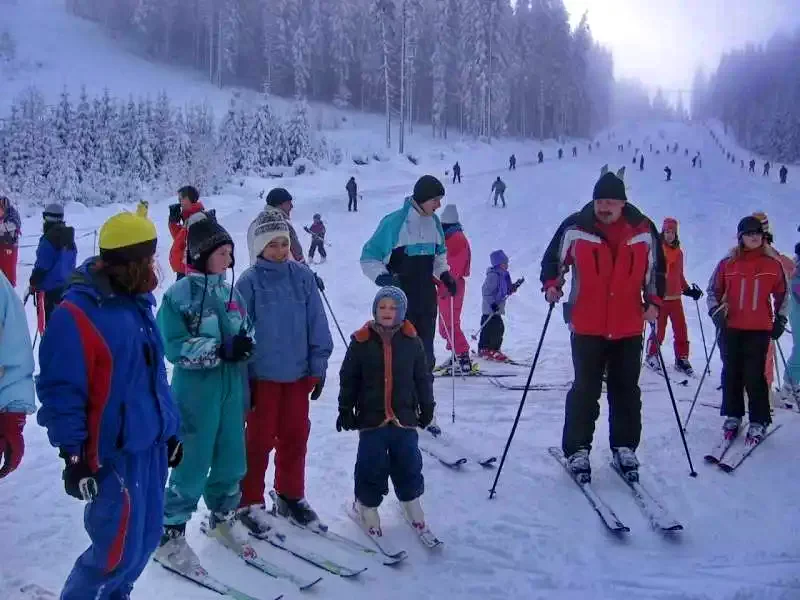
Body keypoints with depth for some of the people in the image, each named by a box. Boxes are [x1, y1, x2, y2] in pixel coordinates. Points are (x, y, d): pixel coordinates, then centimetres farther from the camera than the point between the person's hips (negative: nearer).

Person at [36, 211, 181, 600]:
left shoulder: (137, 302, 10)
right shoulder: (76, 314, -17)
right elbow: (62, 393, -17)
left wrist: (170, 429, 19)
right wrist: (74, 456, -16)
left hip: (152, 445, 8)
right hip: (114, 453, -8)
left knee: (145, 538, 16)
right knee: (119, 551, -3)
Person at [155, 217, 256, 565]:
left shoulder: (230, 293, 7)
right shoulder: (180, 294, -10)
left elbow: (246, 332, 15)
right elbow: (175, 347, -16)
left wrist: (244, 345, -8)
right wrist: (221, 350, -22)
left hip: (232, 390, 6)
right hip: (197, 392, -6)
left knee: (231, 460, 14)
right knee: (193, 465, -1)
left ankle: (223, 517, 36)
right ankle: (169, 534, 14)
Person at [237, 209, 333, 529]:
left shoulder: (302, 276, -2)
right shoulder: (249, 282, -10)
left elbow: (317, 324, 2)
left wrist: (318, 366, 1)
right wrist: (243, 378, -8)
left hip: (298, 372, 3)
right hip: (263, 374, -3)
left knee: (295, 436, 14)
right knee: (260, 439, 7)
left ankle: (290, 495, 31)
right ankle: (249, 502, 21)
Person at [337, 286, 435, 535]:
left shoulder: (412, 341, 1)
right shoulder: (361, 341, -3)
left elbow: (422, 378, 8)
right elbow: (348, 378, 1)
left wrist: (427, 407, 9)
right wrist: (345, 409, 0)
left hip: (404, 416, 2)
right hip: (371, 417, -1)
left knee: (408, 462, 10)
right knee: (372, 464, 3)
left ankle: (410, 498, 33)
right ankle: (367, 502, 23)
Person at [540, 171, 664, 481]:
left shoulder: (643, 231, 0)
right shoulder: (575, 228, -6)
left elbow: (656, 269, 12)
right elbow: (553, 260, 5)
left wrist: (654, 302, 2)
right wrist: (551, 285, -12)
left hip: (629, 326, 2)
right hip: (587, 326, -2)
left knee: (626, 389, 11)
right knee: (586, 389, 0)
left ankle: (624, 446, 24)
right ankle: (577, 448, 11)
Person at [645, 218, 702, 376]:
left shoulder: (679, 253, 11)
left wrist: (688, 290, 12)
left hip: (675, 298, 5)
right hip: (659, 297, -4)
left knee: (681, 330, 3)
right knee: (659, 331, 0)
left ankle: (681, 359, 14)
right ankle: (651, 356, 18)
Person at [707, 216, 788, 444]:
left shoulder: (772, 264, 5)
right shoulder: (727, 264, 4)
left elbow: (782, 294, 15)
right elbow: (713, 290, 12)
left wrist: (780, 319, 10)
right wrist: (716, 312, -1)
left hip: (759, 329, -1)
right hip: (731, 327, 1)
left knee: (754, 375, -5)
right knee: (731, 373, 7)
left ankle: (759, 421, 5)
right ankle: (733, 415, 20)